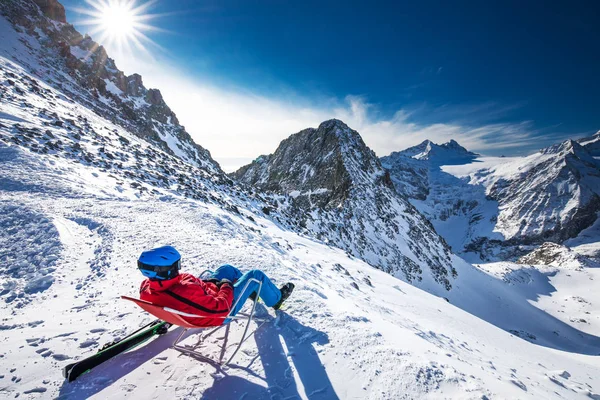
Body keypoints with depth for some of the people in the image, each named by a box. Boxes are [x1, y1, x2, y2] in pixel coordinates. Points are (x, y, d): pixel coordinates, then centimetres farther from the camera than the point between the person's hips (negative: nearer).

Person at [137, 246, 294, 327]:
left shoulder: (146, 287, -18)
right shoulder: (186, 292, -45)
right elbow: (220, 308, -37)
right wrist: (227, 286, -18)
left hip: (203, 297, 8)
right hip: (225, 306, -8)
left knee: (228, 268, 24)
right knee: (256, 274, 3)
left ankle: (251, 291, 49)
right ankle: (276, 299, 33)